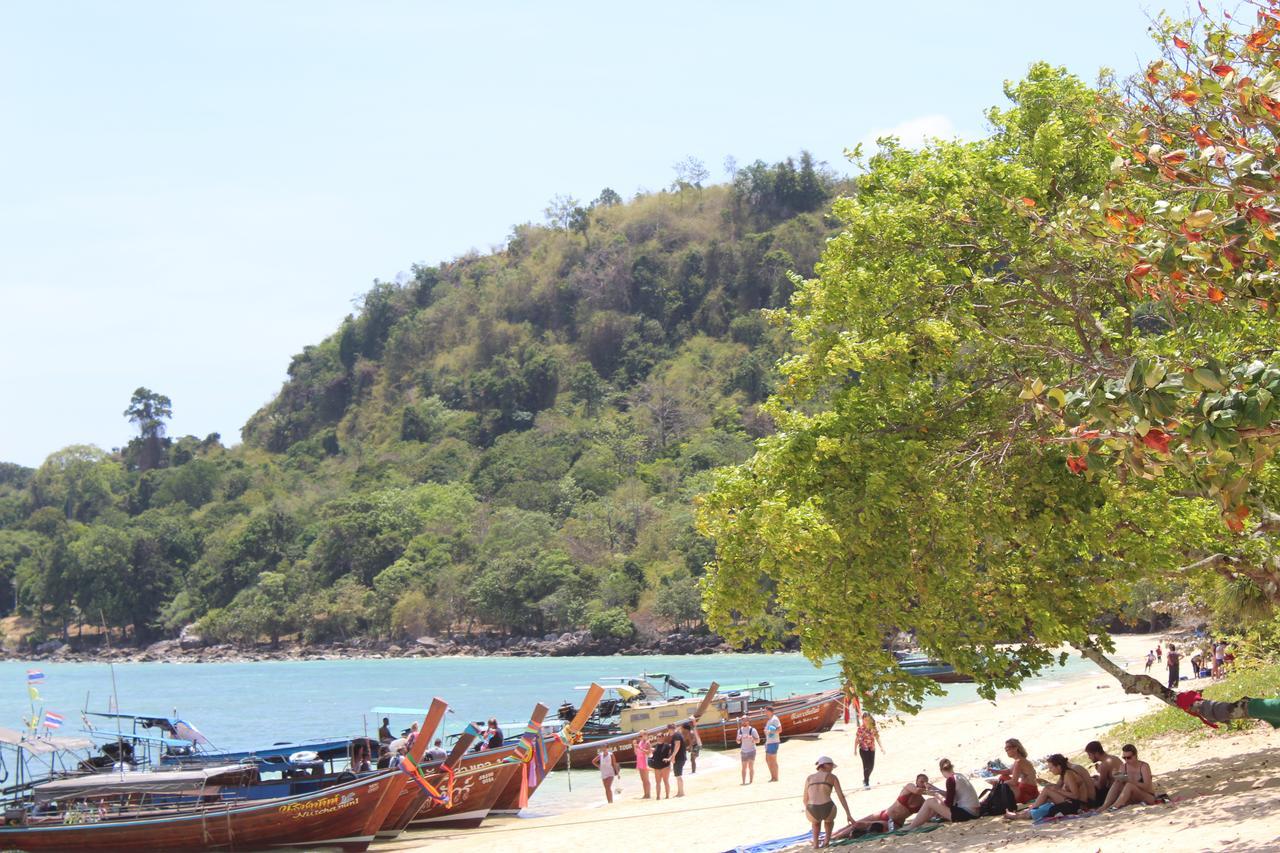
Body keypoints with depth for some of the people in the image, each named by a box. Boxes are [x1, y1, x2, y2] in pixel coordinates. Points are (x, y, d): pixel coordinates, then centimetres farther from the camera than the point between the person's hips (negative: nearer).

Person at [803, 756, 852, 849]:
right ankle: (827, 840, 22)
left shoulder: (809, 778, 22)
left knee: (816, 820, 41)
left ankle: (815, 843, 23)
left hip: (812, 811, 1)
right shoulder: (832, 777, 16)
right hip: (827, 809, -1)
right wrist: (848, 815, 12)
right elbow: (841, 796, 10)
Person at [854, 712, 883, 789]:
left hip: (872, 749, 5)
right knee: (866, 765, -8)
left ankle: (866, 779, 34)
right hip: (863, 749, -5)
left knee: (871, 765, 9)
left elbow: (877, 737, 8)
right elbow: (857, 739, -7)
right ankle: (866, 783, 3)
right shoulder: (861, 728, -10)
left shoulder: (873, 728, 3)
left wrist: (881, 747, 1)